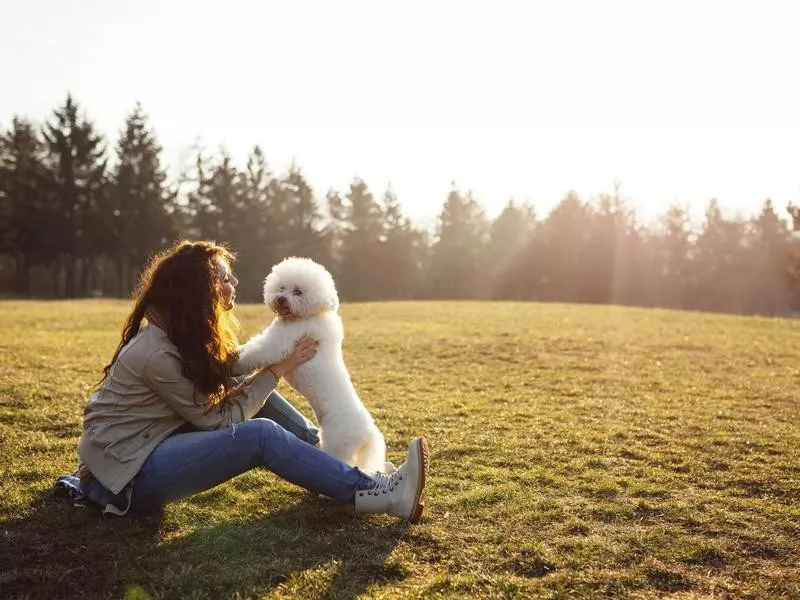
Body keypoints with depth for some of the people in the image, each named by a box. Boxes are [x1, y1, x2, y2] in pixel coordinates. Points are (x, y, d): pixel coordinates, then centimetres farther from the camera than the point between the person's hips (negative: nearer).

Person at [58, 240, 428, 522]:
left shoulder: (179, 333, 4)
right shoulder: (158, 353, -25)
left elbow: (222, 391, 2)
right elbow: (216, 419, -18)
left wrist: (269, 366, -10)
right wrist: (277, 371, -15)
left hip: (152, 442, 9)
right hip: (129, 473, -9)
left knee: (239, 389, -2)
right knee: (260, 436, -25)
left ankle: (320, 450, 5)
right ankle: (374, 493, -23)